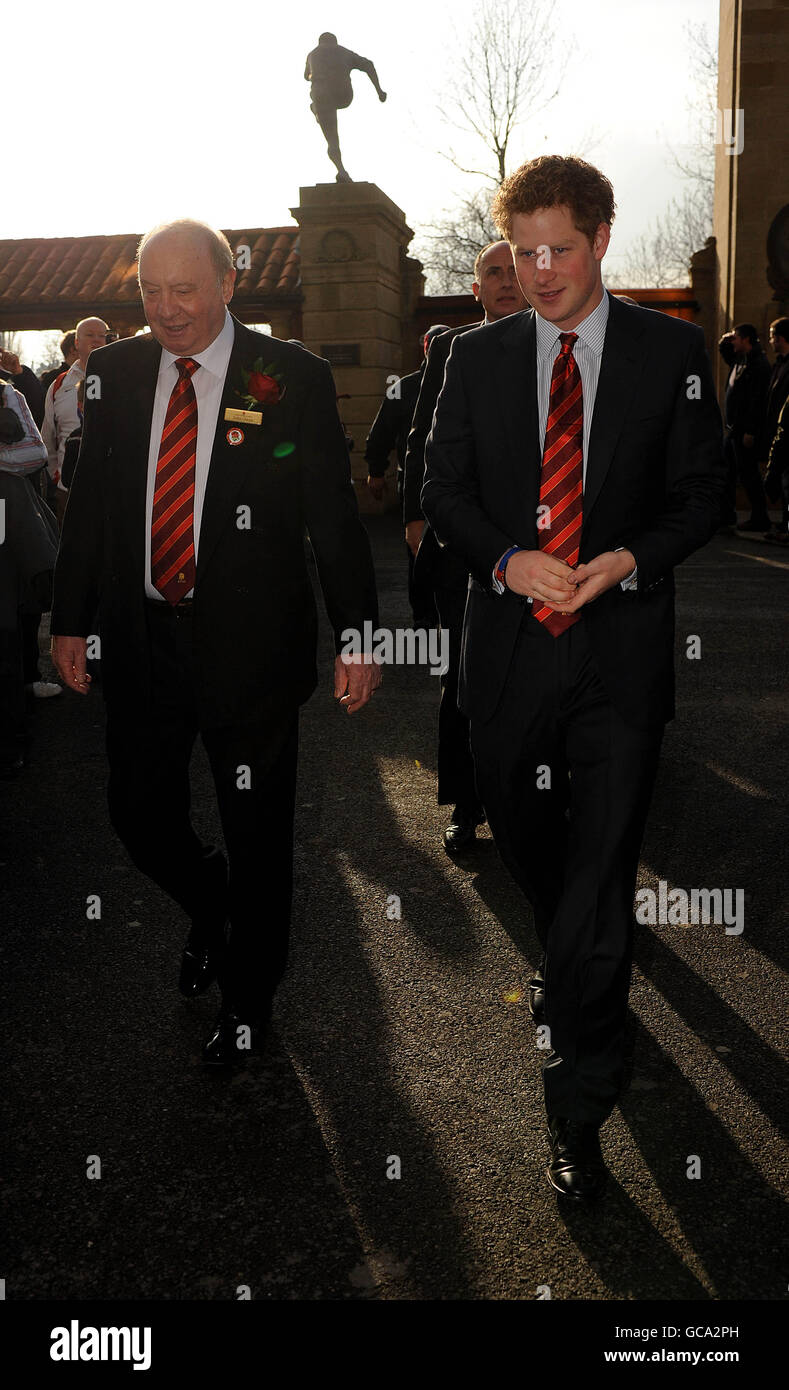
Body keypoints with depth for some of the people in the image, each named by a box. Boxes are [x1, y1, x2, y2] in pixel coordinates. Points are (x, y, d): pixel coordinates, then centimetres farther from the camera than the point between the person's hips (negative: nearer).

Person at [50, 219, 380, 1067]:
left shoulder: (291, 378, -6)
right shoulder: (114, 373, 4)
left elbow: (334, 517, -5)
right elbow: (87, 506, 10)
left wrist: (357, 637, -8)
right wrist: (69, 619, 8)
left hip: (249, 644, -3)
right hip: (140, 641, 4)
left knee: (257, 836, 8)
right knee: (138, 815, 11)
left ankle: (248, 997, 31)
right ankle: (207, 910, 45)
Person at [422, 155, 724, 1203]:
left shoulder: (672, 351, 3)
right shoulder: (477, 357, 8)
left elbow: (700, 494, 3)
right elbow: (444, 490, 7)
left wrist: (626, 559, -15)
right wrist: (507, 559, -11)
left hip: (620, 647, -3)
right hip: (510, 644, 3)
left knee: (600, 874, -3)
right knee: (521, 837, 19)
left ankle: (578, 1113, 10)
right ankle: (570, 959, 52)